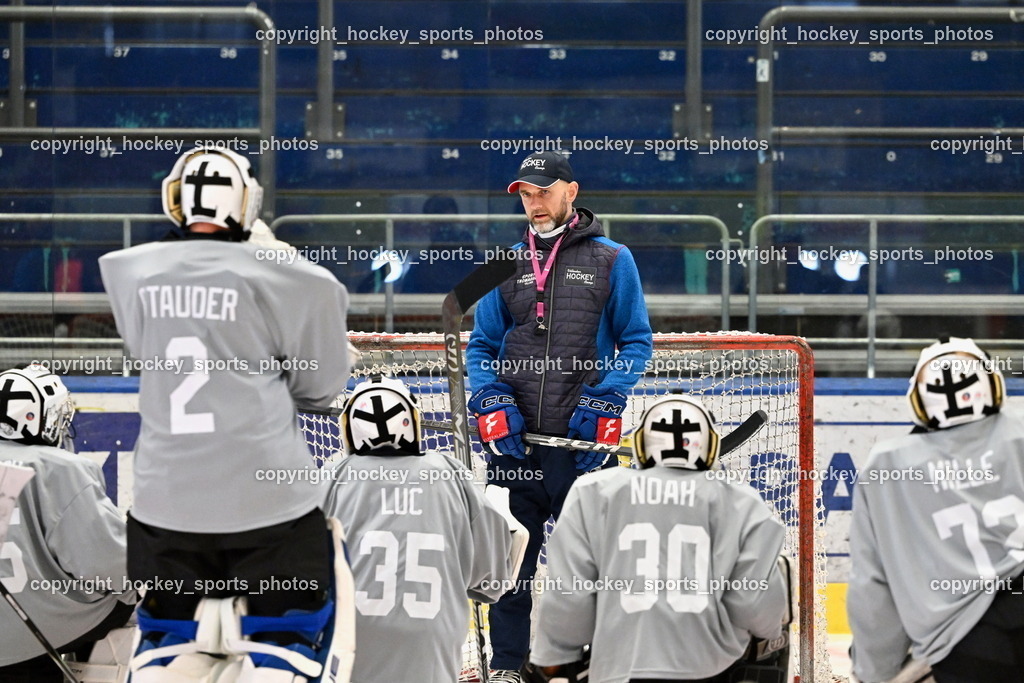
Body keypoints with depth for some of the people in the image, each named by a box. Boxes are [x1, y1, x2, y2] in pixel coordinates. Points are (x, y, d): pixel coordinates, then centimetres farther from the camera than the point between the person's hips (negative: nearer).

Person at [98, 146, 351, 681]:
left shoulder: (130, 272, 2)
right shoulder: (287, 279, -9)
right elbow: (319, 387, 2)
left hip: (164, 499, 4)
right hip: (267, 497, -4)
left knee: (165, 637, 17)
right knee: (284, 637, 7)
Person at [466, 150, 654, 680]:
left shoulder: (611, 260, 4)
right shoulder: (507, 265, 13)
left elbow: (636, 342, 3)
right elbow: (481, 345, 15)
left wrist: (604, 402, -10)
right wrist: (491, 401, -3)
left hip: (581, 437, -3)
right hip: (516, 436, 3)